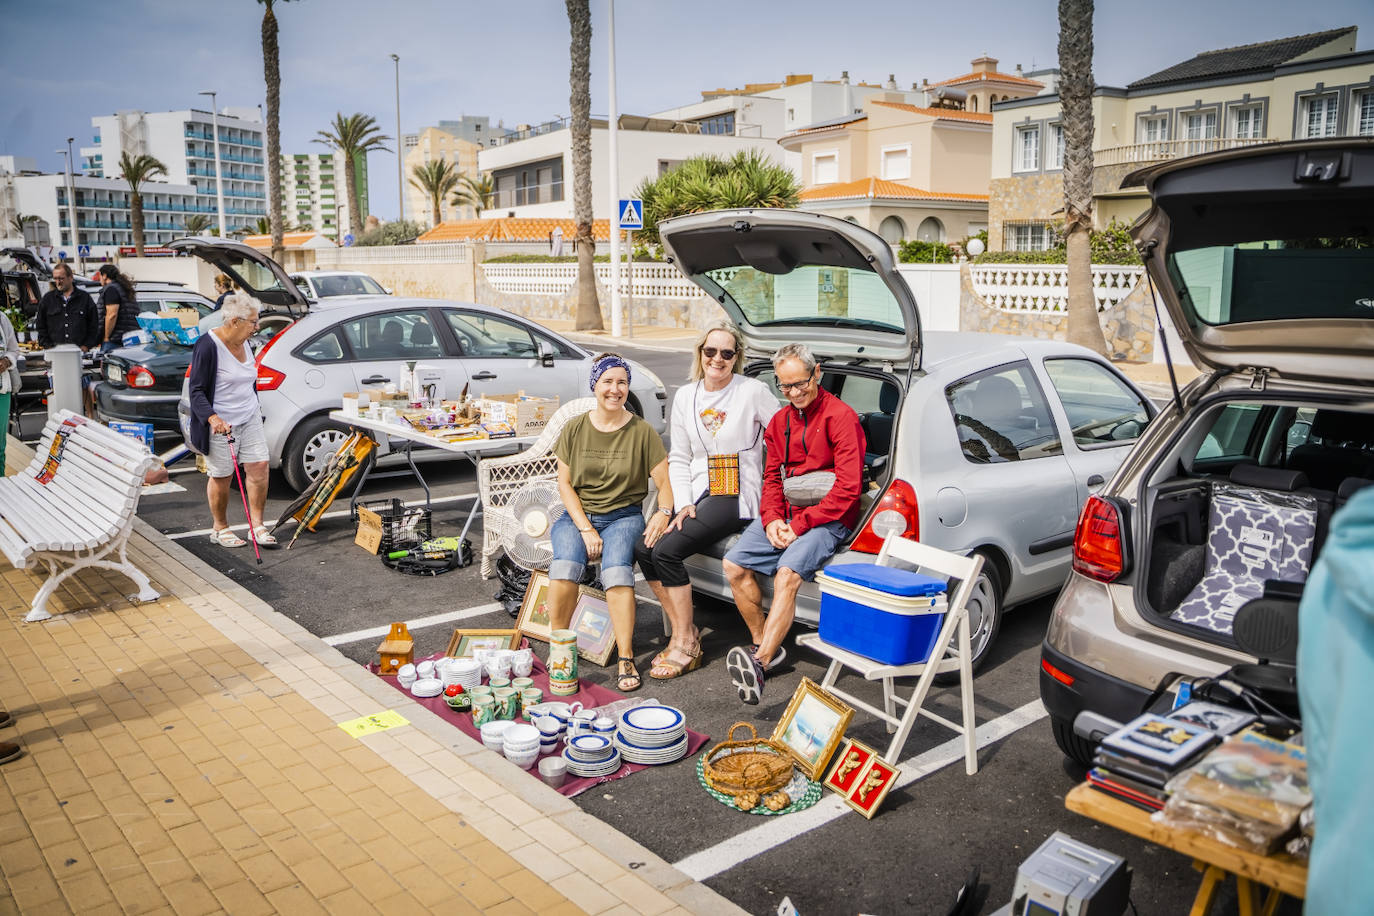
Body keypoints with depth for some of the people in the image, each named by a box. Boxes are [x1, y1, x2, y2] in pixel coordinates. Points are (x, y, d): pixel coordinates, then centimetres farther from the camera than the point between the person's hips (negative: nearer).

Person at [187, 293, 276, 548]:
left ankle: (257, 525, 9)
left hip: (250, 419, 7)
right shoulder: (208, 345, -16)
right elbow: (197, 390, -17)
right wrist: (213, 418, -30)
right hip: (220, 424, -7)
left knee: (259, 466, -1)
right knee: (222, 477, 2)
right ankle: (220, 529, 19)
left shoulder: (244, 343, 8)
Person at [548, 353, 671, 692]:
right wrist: (586, 529, -10)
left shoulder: (642, 432, 2)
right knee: (565, 565, -30)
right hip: (578, 514, 1)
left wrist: (664, 513, -21)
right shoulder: (575, 429, 5)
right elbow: (565, 483, 3)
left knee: (617, 570, -32)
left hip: (624, 515, -1)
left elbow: (665, 481, 0)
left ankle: (626, 660, -26)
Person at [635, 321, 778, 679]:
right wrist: (683, 505, -2)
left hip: (735, 496, -6)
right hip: (697, 493, 6)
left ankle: (685, 644, -8)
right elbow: (678, 458, 11)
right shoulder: (685, 396, 11)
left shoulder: (754, 391, -5)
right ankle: (683, 631, 0)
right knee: (643, 548, -14)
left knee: (667, 550, -23)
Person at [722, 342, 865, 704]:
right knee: (734, 564, -8)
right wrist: (772, 519, -4)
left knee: (787, 573, -30)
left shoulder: (840, 416, -9)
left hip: (826, 518, -7)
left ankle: (759, 662, -37)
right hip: (784, 513, 8)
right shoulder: (780, 421, 15)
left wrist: (800, 524, -17)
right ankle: (766, 646, 2)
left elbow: (848, 487, -15)